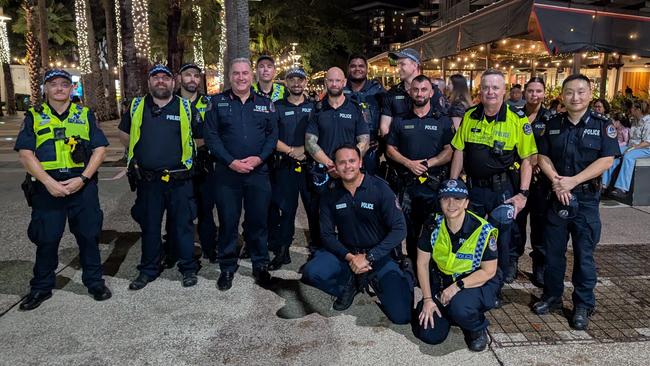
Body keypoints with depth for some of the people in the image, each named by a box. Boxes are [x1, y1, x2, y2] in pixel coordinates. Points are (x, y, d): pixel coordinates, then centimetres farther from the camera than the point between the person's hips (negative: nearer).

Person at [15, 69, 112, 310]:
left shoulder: (85, 114, 9)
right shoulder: (34, 116, 7)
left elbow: (100, 149, 2)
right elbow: (25, 153, -2)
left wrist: (83, 178, -10)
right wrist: (49, 182, -13)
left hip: (82, 185, 0)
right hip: (47, 187, 0)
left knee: (88, 235, 6)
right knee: (46, 238, 8)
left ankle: (94, 281, 21)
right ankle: (41, 287, 24)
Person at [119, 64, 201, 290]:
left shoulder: (186, 108, 0)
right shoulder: (136, 106, 6)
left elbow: (202, 135, 8)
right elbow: (123, 132, 21)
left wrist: (186, 153, 7)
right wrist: (139, 153, 14)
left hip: (179, 180, -2)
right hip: (147, 180, 2)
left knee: (182, 225, 6)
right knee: (149, 226, 13)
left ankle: (188, 268, 20)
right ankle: (148, 270, 27)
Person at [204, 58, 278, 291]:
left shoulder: (265, 103, 8)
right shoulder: (218, 102, 3)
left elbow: (273, 135, 4)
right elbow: (211, 136, -3)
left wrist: (259, 158, -12)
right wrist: (231, 162, -13)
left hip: (258, 172, 1)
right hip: (226, 173, -1)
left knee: (258, 220, 9)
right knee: (227, 221, 6)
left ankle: (261, 266, 24)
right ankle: (227, 268, 21)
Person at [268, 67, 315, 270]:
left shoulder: (314, 107, 10)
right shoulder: (277, 107, 9)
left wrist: (306, 150, -13)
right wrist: (291, 151, -11)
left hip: (311, 165, 0)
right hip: (285, 167, 0)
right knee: (284, 208, 3)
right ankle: (282, 251, 13)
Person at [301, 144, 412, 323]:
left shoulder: (379, 188, -13)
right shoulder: (330, 194, -4)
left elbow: (399, 229, -16)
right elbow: (327, 234, -2)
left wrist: (368, 258, -21)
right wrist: (349, 257, -19)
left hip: (380, 254, -2)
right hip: (345, 252, 3)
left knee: (401, 315, -17)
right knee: (311, 273, -27)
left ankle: (376, 281, 13)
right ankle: (350, 283, 4)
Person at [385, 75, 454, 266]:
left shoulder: (443, 121, 5)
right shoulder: (400, 121, 10)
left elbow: (450, 151, -1)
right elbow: (390, 148, 8)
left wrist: (428, 163, -14)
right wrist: (409, 163, -8)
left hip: (434, 184, -2)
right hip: (407, 184, 2)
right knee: (410, 229, 8)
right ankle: (412, 265, 22)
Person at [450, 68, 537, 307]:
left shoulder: (517, 120, -9)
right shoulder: (469, 117, 1)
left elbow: (527, 160, -7)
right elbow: (459, 152, 6)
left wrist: (523, 194, -13)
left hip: (503, 189, -3)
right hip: (474, 187, 3)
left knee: (501, 240, 8)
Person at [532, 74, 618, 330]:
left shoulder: (602, 125, -3)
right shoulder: (553, 124, 6)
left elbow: (606, 160, -10)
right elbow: (543, 156, 5)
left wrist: (573, 181, -18)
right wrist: (555, 179, -12)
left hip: (586, 198, -3)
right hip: (556, 196, 3)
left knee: (584, 253, 5)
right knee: (553, 250, 11)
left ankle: (583, 305, 19)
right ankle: (552, 296, 27)